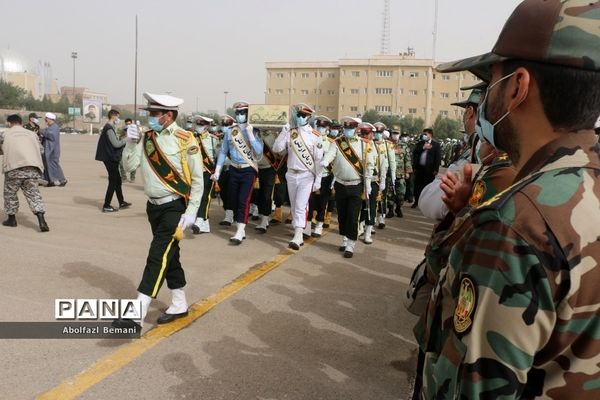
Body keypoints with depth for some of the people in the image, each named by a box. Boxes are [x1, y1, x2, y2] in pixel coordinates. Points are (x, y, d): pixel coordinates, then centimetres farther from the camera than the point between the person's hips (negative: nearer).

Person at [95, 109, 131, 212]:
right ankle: (106, 206, 0)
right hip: (111, 159, -10)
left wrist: (122, 140, 7)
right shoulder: (109, 128, -16)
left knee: (117, 181, 16)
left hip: (111, 158, 10)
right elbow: (116, 144, -20)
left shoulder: (109, 127, 16)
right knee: (113, 182, -4)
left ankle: (121, 203, 25)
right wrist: (126, 139, -9)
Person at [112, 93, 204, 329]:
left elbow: (197, 180, -10)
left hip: (175, 207, -7)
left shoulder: (185, 140, -11)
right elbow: (129, 166, 4)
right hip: (154, 206, 7)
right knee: (169, 256, 16)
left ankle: (137, 315, -11)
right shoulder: (146, 138, 6)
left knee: (158, 257, -11)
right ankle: (179, 305, 30)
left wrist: (191, 213, -14)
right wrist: (131, 142, -10)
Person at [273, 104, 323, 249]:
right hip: (291, 174, 5)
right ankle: (299, 234, 24)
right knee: (294, 206, 11)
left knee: (300, 206, -13)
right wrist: (284, 131, -11)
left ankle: (297, 237, -17)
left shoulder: (315, 136, -5)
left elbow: (319, 159, -6)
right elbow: (277, 149, -6)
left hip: (307, 176, -4)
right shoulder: (289, 133, 4)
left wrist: (318, 179, -9)